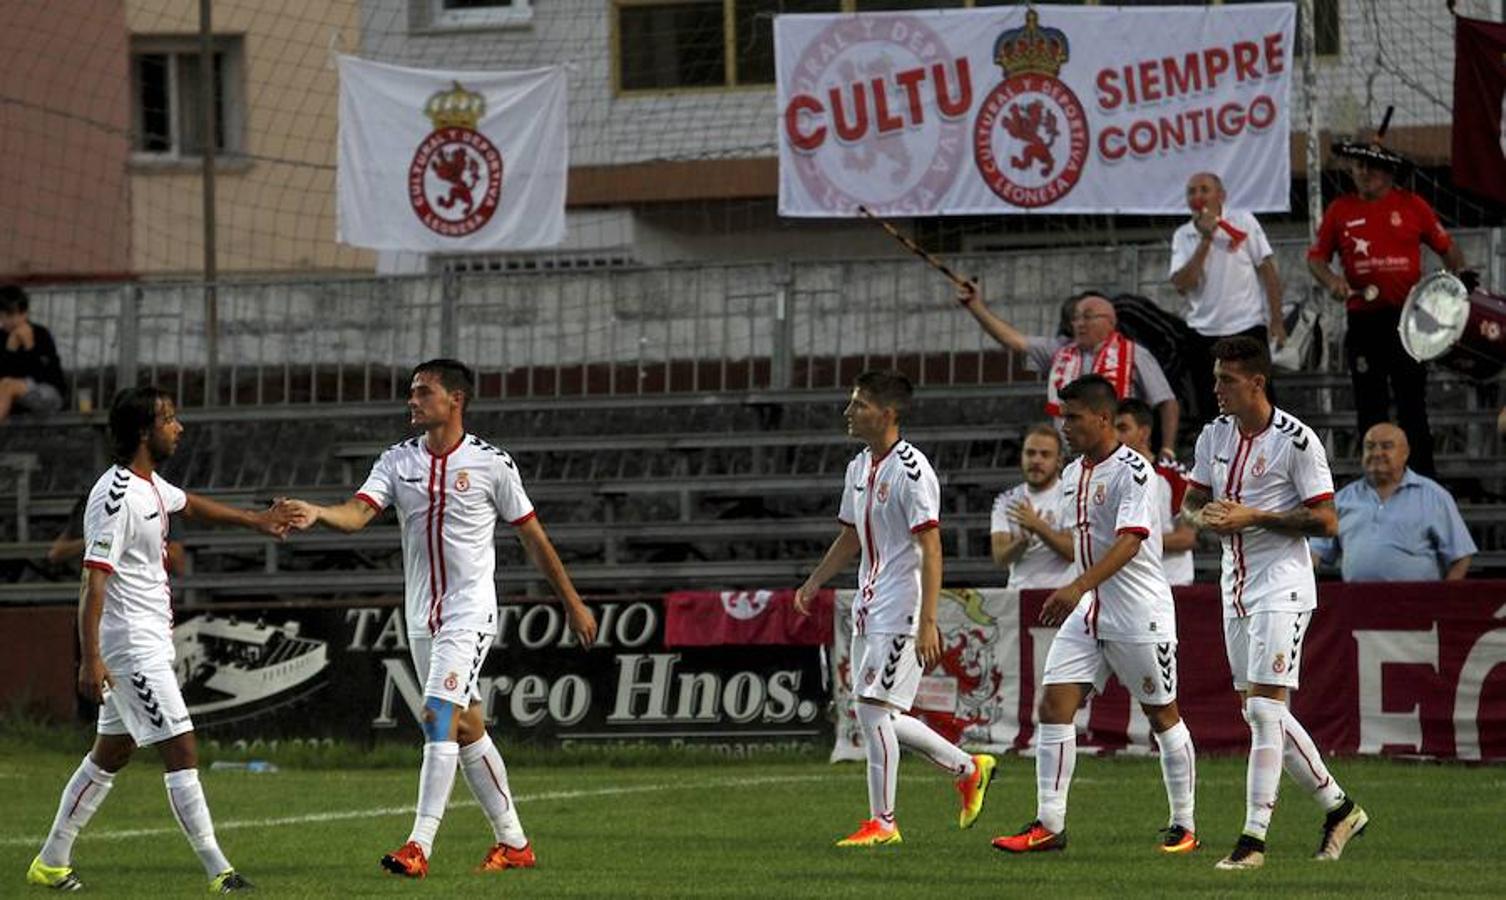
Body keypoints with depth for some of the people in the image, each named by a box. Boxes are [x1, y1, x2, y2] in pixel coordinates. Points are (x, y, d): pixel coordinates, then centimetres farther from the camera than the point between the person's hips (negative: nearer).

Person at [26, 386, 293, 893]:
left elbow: (189, 505, 33)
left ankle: (52, 862, 22)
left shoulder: (150, 485, 10)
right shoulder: (116, 496, -20)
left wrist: (254, 521, 38)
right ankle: (218, 871, -10)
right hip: (132, 649, -10)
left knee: (111, 754, 15)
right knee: (181, 752, -10)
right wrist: (90, 659, -26)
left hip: (148, 644, 10)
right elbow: (94, 581, -22)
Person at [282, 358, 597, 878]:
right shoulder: (399, 461, 4)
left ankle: (419, 846, -22)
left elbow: (533, 537, 3)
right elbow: (359, 513, -11)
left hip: (470, 612, -6)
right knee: (467, 729, 12)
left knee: (439, 718, -18)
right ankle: (513, 842, 22)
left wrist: (573, 604, 9)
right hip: (421, 616, 6)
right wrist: (316, 515, -33)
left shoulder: (490, 464, -6)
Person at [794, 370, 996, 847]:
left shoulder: (910, 471, -16)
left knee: (873, 707, -11)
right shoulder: (859, 467, 12)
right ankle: (968, 768, 27)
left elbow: (931, 549, -19)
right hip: (868, 606, 9)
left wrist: (928, 623, -23)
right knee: (878, 716, 10)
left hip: (900, 607, -9)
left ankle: (881, 821, -3)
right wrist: (814, 583, 12)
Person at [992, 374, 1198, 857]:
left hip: (1139, 615, -8)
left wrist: (1078, 588, -37)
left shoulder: (1132, 470, -15)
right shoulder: (1073, 475, 11)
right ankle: (1049, 824, -6)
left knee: (1162, 715, 4)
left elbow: (1129, 541, -26)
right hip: (1087, 613, 8)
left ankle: (1184, 826, 15)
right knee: (1054, 706, -5)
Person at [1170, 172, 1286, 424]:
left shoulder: (1243, 222, 1)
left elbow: (1268, 271, 1)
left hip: (1247, 328, -2)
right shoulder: (1183, 237, 5)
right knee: (1208, 411, 5)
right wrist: (1205, 240, -13)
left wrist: (1276, 321, -5)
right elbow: (1182, 285, -8)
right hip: (1204, 334, 2)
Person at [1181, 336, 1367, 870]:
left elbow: (1326, 521, -13)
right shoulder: (1215, 436, 9)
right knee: (1263, 713, 10)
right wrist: (1206, 518, -7)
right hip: (1236, 586, 8)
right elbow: (1191, 502, 17)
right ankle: (1338, 809, 24)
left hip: (1280, 587, -8)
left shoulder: (1296, 441, -12)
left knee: (1264, 708, -14)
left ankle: (1254, 836, -13)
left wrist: (1253, 517, -20)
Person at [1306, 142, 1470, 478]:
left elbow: (1447, 248, 9)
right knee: (1370, 409, 7)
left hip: (1406, 317, -2)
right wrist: (1330, 280, -8)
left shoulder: (1412, 206, 3)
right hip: (1363, 321, 2)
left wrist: (1460, 275, -8)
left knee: (1412, 404, -1)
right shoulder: (1340, 210, 6)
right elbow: (1316, 257, 12)